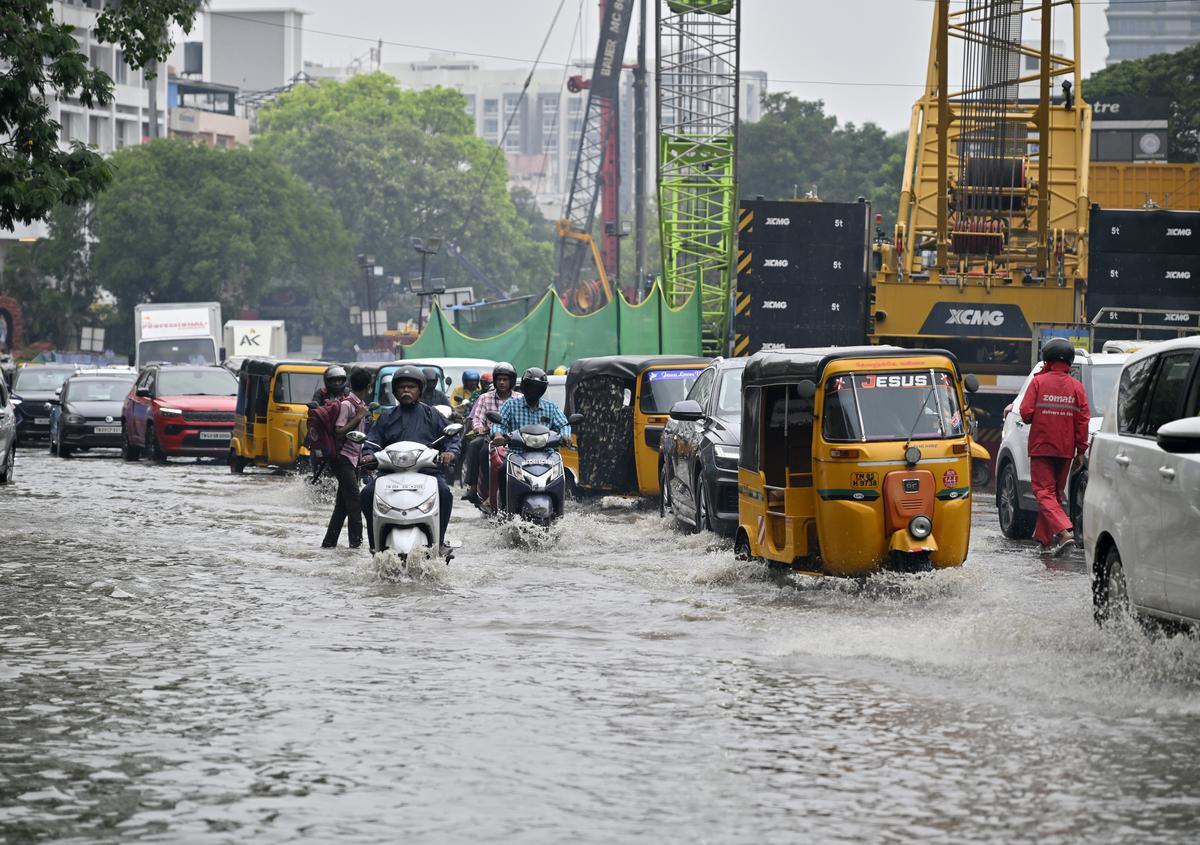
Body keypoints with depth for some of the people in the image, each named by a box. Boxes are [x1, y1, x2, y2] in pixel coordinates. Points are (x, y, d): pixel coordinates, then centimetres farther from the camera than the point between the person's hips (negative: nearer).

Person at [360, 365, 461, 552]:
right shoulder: (387, 417, 21)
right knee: (368, 493, -24)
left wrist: (450, 452, -9)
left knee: (444, 492, -31)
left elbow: (451, 438, 14)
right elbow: (372, 439, 15)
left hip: (428, 469, -1)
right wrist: (369, 453, -8)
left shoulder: (431, 415, 18)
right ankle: (375, 542, -16)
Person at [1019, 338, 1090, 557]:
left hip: (1041, 448, -4)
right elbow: (1083, 421, 0)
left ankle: (1064, 531, -27)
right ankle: (1045, 540, 19)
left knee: (1045, 493, -5)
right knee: (1055, 493, 15)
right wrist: (1080, 450, 6)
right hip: (1066, 449, 4)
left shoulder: (1038, 382, -5)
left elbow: (1026, 413, -11)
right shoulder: (1076, 386, 3)